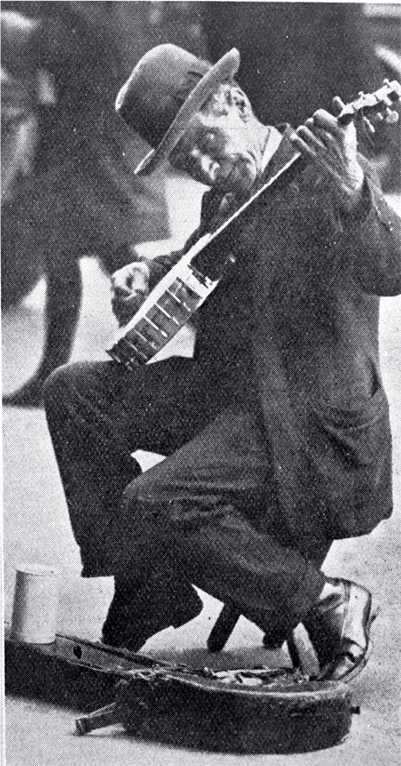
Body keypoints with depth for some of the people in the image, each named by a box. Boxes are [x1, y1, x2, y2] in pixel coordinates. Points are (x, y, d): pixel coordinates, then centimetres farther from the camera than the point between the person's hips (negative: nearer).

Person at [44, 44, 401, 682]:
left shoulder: (318, 175, -14)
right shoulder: (227, 194, 11)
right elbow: (202, 263, 32)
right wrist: (149, 274, 11)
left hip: (309, 418, -9)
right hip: (226, 388, 9)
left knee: (158, 505, -25)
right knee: (74, 394, 4)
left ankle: (329, 605, -8)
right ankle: (150, 595, 7)